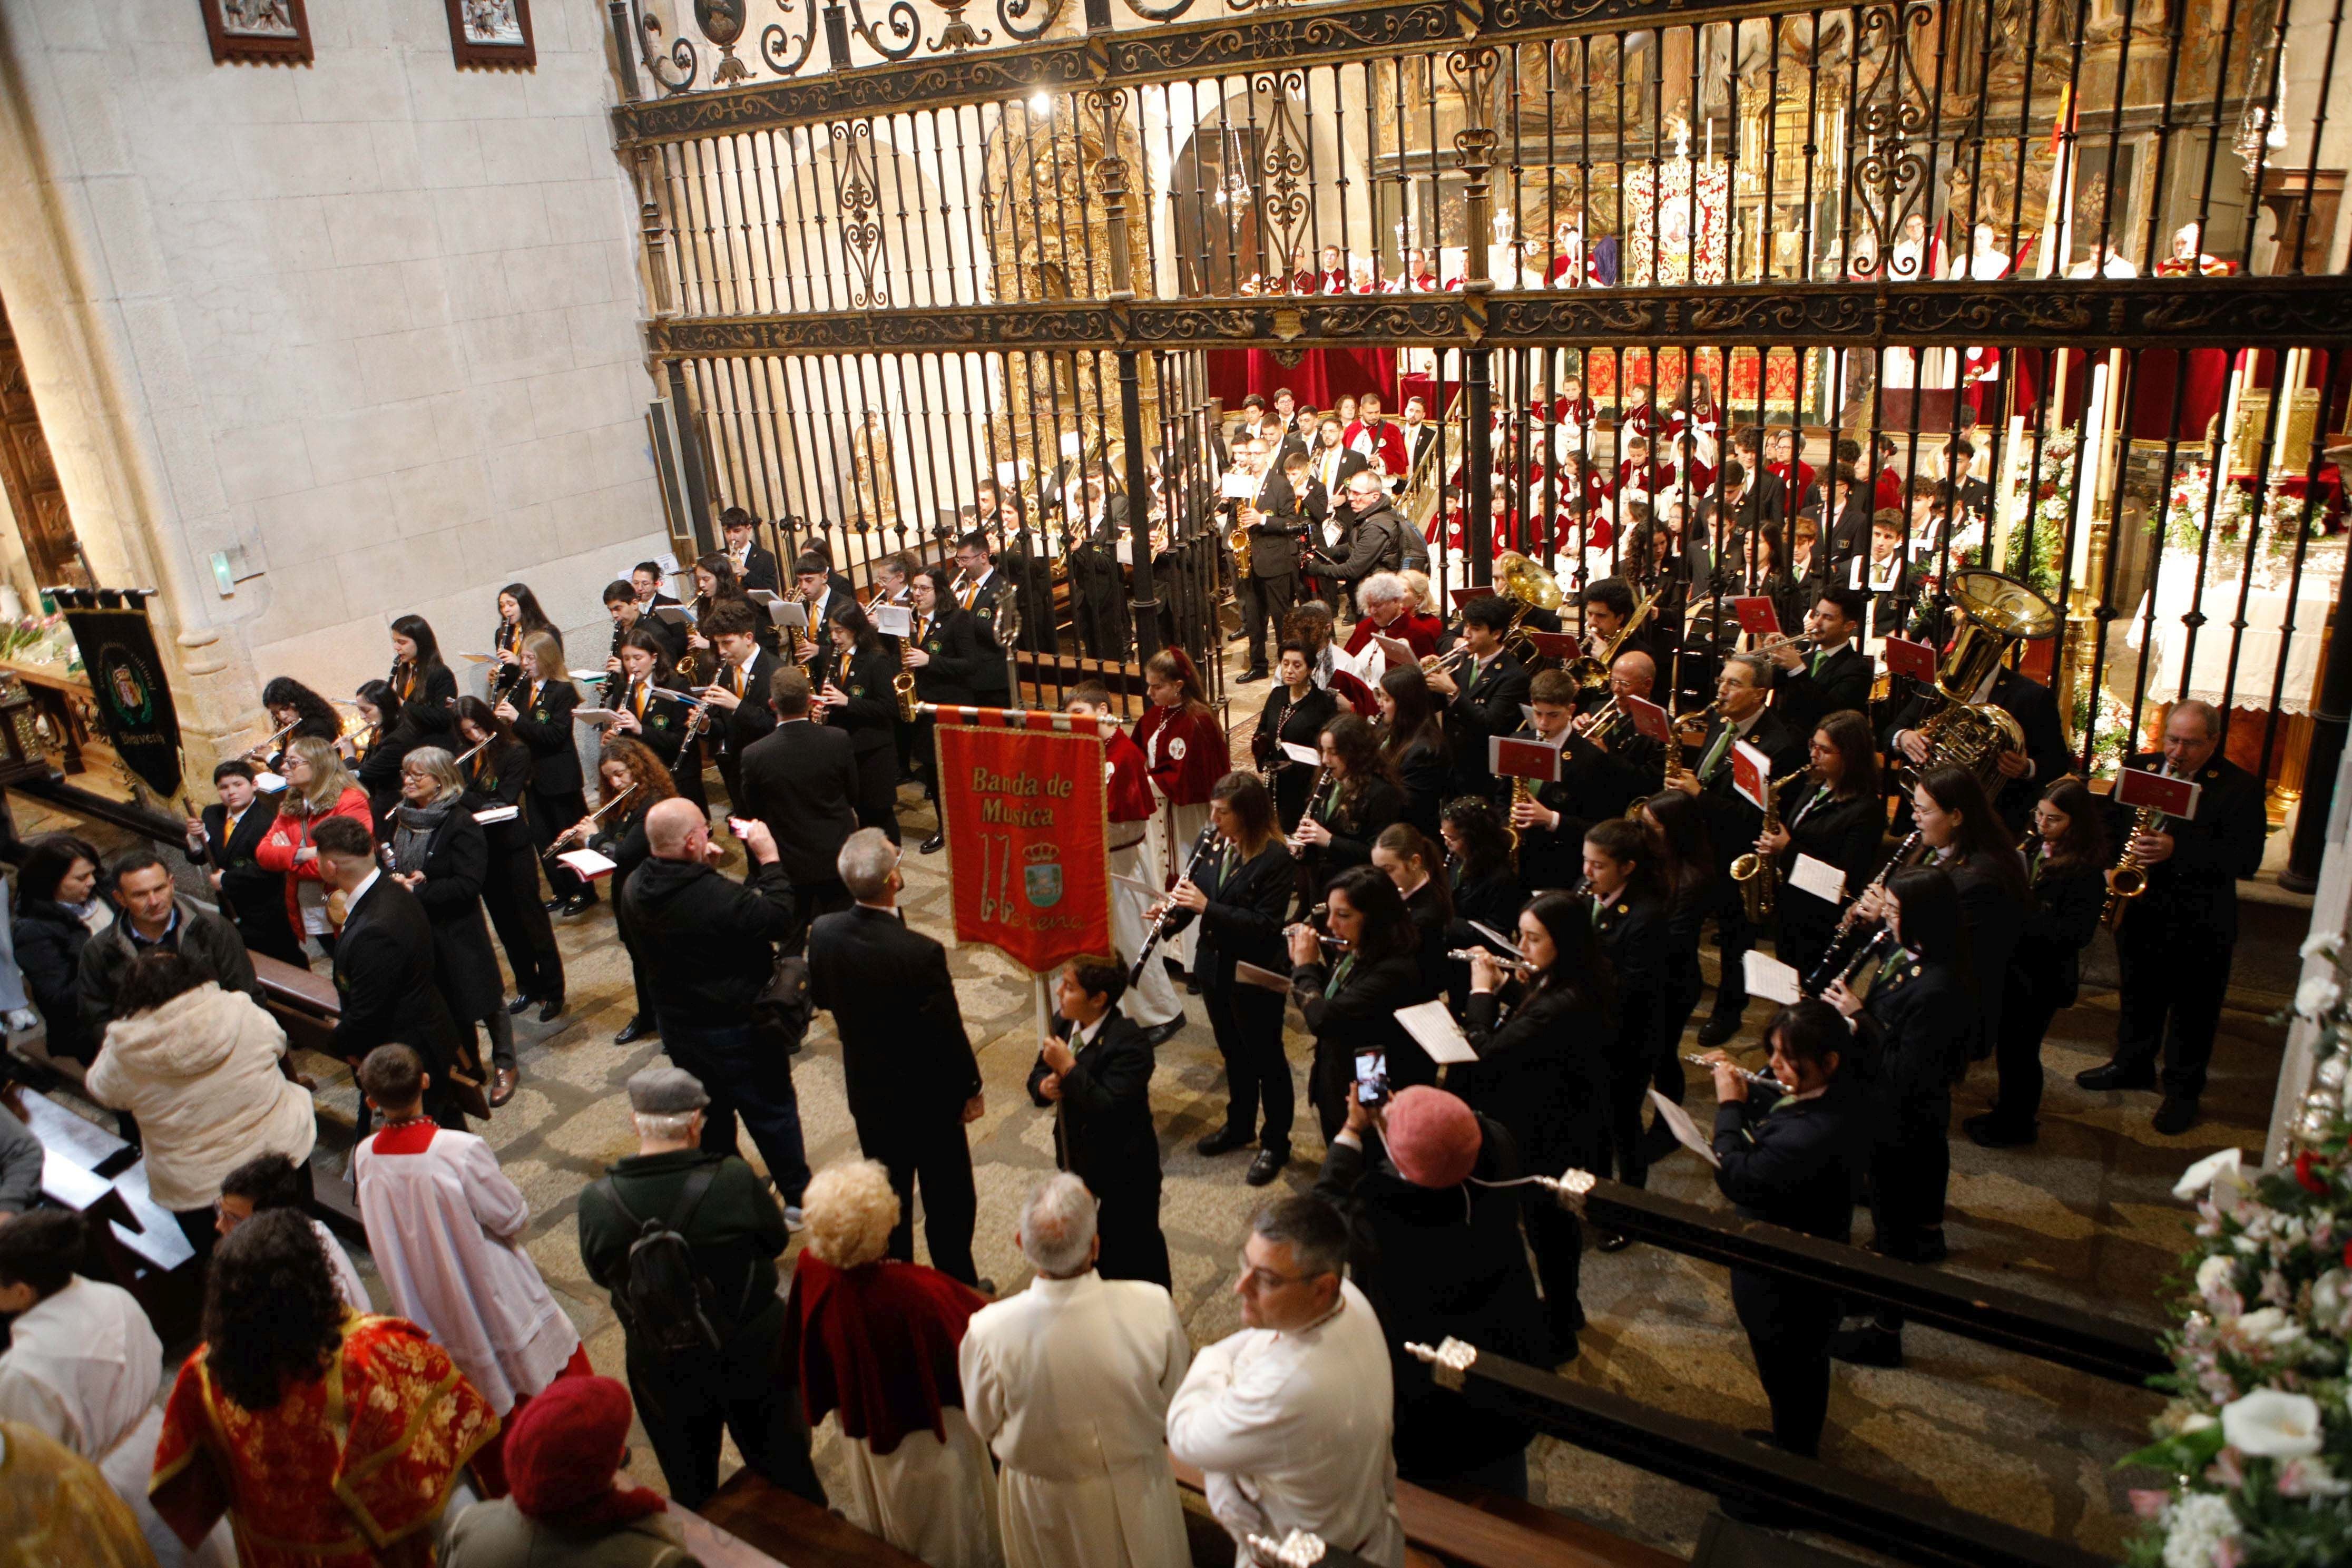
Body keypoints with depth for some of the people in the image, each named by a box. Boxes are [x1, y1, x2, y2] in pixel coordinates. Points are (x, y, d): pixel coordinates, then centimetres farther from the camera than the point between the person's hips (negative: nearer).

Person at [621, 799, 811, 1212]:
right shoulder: (718, 897, -35)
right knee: (773, 1111, 13)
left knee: (709, 1110, 26)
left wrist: (702, 867, -3)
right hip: (738, 1028, -7)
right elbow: (782, 920, -25)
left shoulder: (634, 889, -11)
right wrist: (769, 859, -20)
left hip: (676, 1023, 7)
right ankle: (797, 1196, 27)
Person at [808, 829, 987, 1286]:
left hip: (867, 1091, 5)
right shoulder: (920, 954, -33)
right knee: (948, 1199, 16)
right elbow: (948, 1036, -22)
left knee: (888, 1192, 24)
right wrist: (970, 1090, -7)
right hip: (928, 1098, -5)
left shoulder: (823, 933, -17)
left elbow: (820, 997, 3)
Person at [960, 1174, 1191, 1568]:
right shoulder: (1154, 1308, -32)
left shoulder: (989, 1333, -33)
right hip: (1137, 1492, 0)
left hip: (1044, 1505, 0)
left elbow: (984, 1425, -11)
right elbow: (1176, 1414, -14)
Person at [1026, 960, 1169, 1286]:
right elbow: (1038, 1075, 7)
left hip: (1124, 1169, -7)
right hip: (1078, 1158, 8)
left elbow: (1109, 1108, -34)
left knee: (1134, 1248, 11)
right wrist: (1044, 1086, -16)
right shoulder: (1063, 1023, -4)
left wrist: (1068, 1068, -33)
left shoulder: (1129, 1043, -28)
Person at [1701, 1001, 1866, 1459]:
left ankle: (1792, 1457, 42)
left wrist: (1729, 1106, -23)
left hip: (1783, 1279, -9)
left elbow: (1735, 1177, -32)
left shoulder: (1814, 1135, -41)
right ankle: (1799, 1441, 53)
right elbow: (1771, 1119, 7)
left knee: (1786, 1374, 18)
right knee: (1805, 1365, 31)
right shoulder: (1833, 1092, -11)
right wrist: (1743, 1093, -8)